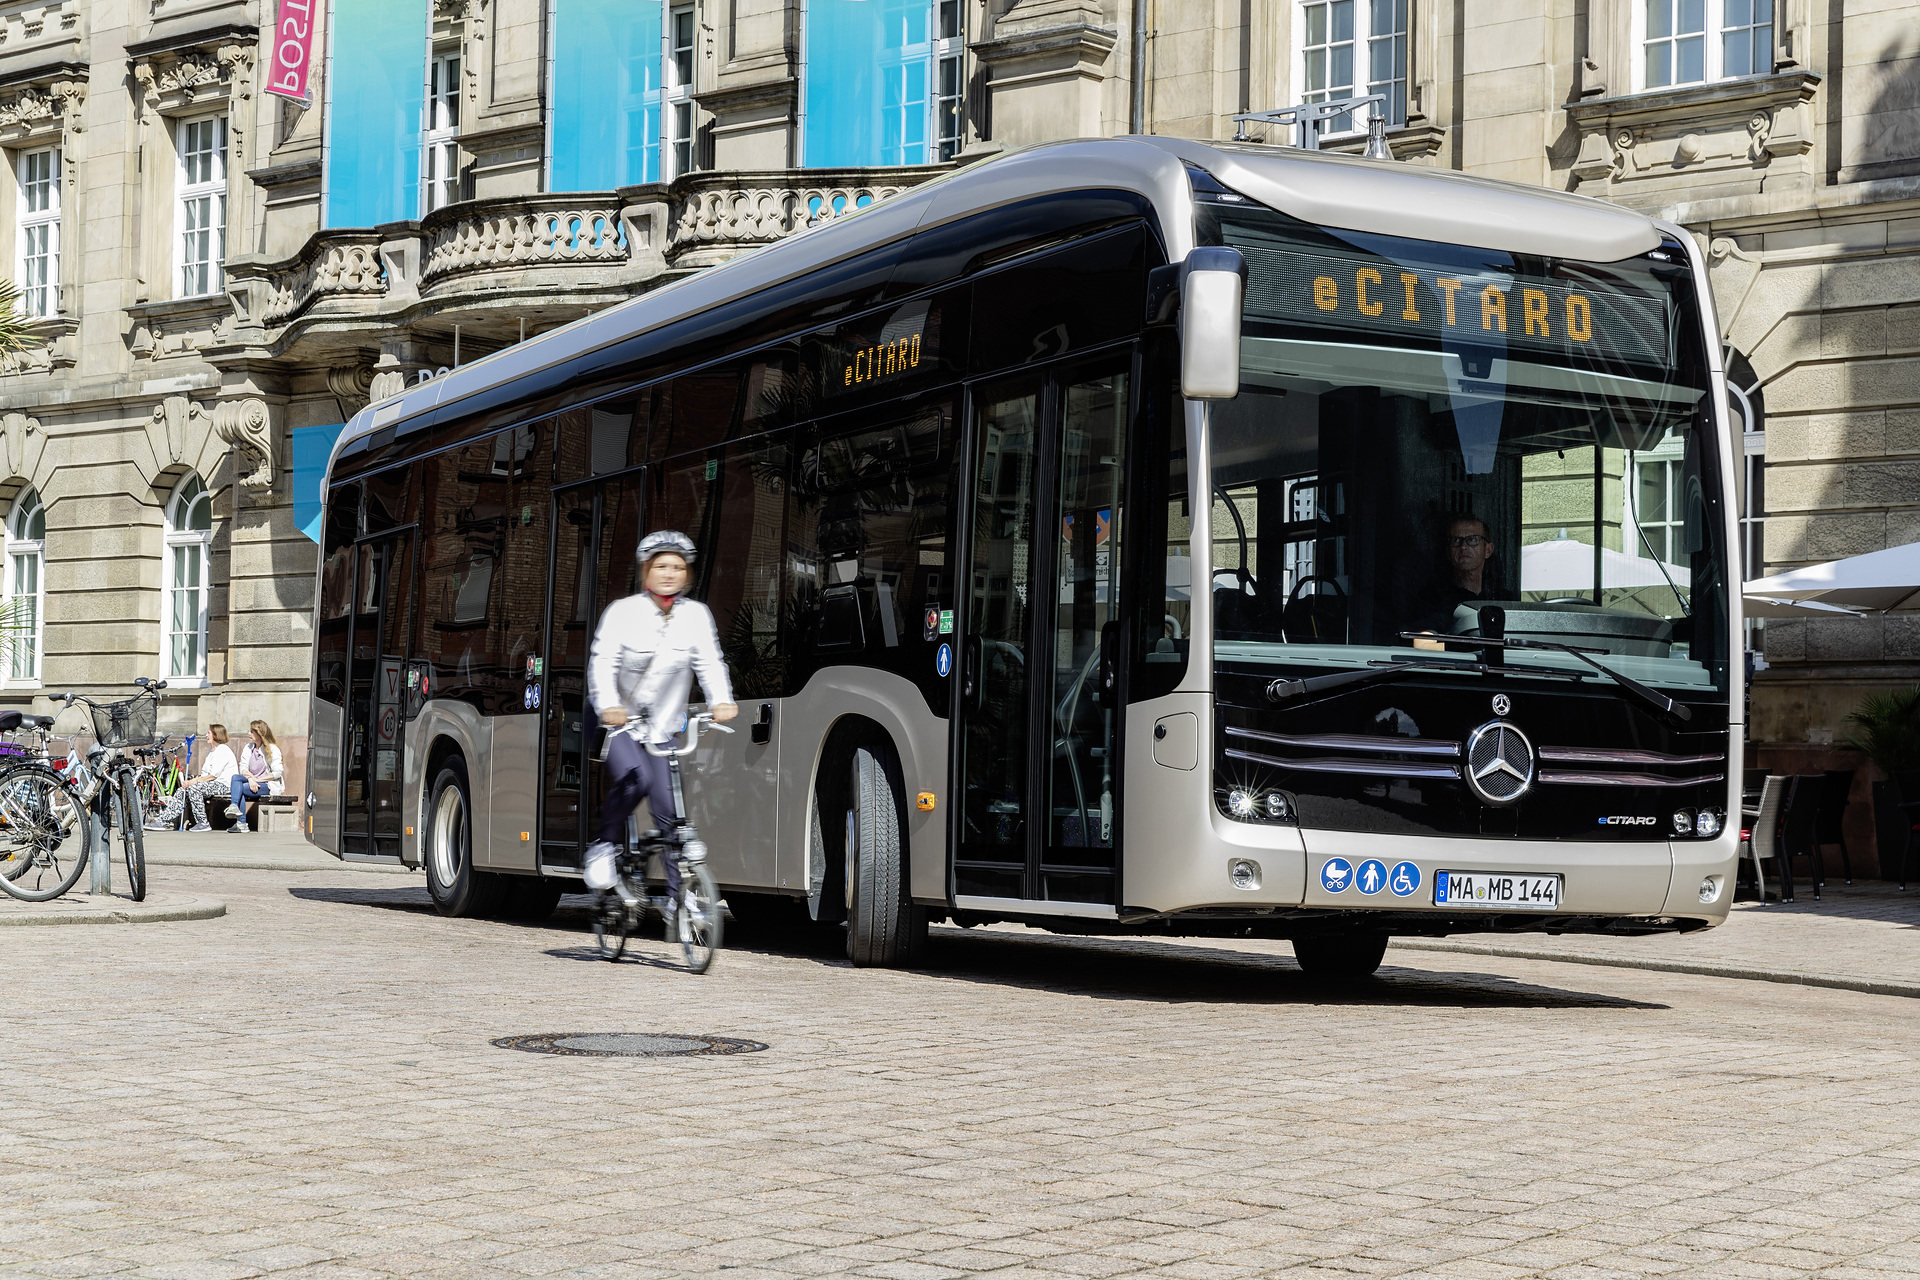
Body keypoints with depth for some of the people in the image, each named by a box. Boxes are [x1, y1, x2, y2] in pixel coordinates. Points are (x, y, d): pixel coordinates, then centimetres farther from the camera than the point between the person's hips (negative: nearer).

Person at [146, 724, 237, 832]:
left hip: (222, 785, -9)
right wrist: (196, 778, -2)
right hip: (211, 783, 9)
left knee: (193, 788, -31)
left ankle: (203, 823, -23)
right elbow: (205, 774, 19)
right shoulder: (212, 752, 23)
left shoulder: (223, 750, -10)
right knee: (182, 791, -7)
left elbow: (213, 775, -18)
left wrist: (193, 781, -16)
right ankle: (164, 821, -11)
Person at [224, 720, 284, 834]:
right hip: (251, 782, 6)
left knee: (240, 788, -28)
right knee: (236, 777, -25)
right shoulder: (248, 748, 17)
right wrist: (250, 779, -15)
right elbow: (243, 767, 7)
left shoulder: (273, 749, -3)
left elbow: (277, 773, -10)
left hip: (268, 785, -6)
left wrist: (257, 779, -15)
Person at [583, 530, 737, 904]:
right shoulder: (623, 611, -10)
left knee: (669, 811, -4)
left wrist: (721, 701, -27)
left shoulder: (696, 614, -2)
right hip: (618, 720, -3)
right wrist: (608, 705, -37)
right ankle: (604, 845, -8)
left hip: (662, 727, 3)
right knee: (636, 777, -30)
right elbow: (602, 662, -18)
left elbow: (709, 662, -6)